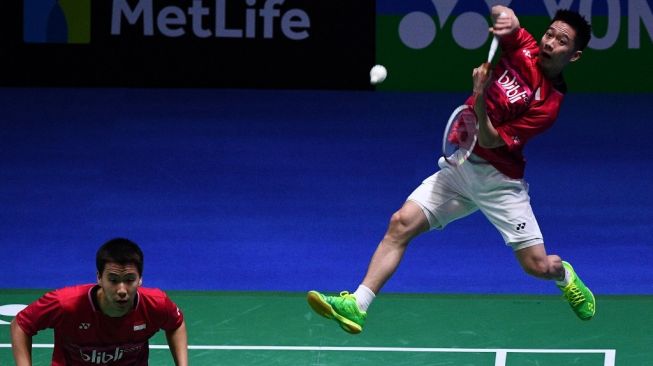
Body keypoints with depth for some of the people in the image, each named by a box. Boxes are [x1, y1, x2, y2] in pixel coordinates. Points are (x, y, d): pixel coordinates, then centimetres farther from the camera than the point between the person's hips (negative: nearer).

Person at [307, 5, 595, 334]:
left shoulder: (549, 103, -15)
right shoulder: (523, 48, -2)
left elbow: (491, 141, -18)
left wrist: (480, 97, -33)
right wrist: (504, 16, -30)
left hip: (499, 181, -4)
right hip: (459, 167, 4)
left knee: (538, 266, -4)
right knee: (401, 223, -13)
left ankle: (565, 275, 35)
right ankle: (357, 305, -17)